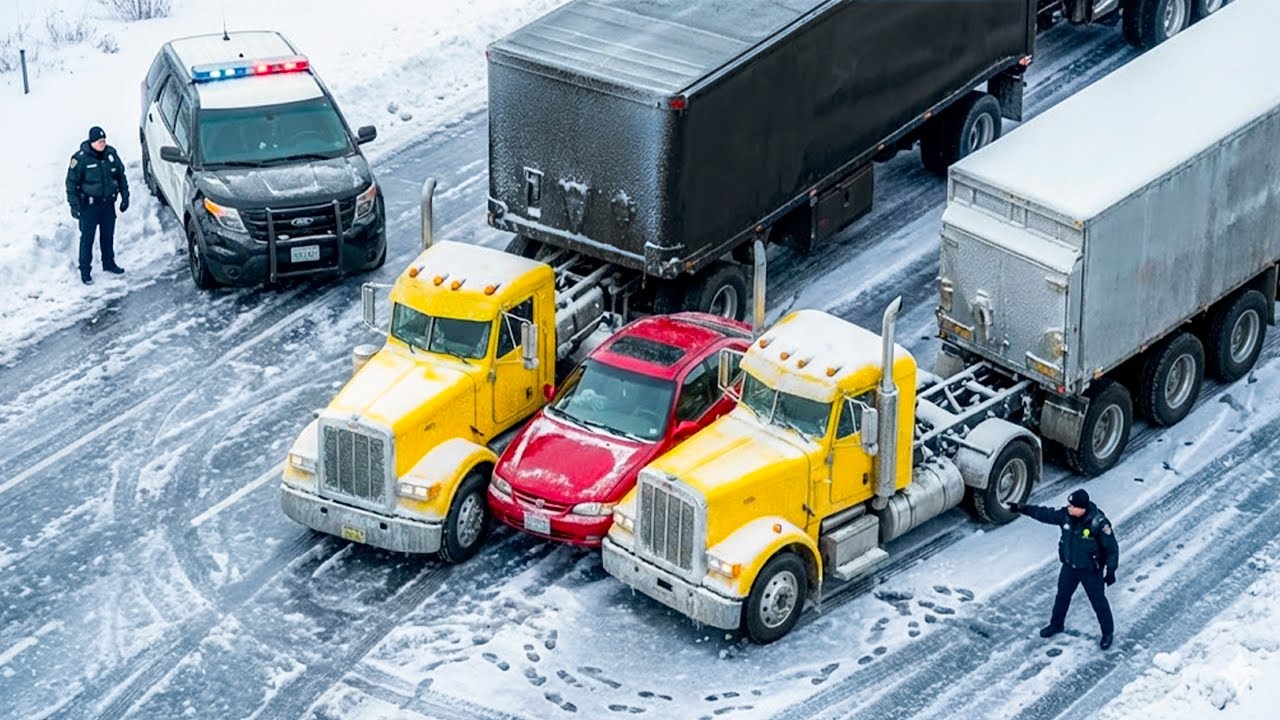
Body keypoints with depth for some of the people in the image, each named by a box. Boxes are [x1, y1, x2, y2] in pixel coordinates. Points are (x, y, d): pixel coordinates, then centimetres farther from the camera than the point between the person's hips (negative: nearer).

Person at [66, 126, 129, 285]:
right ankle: (85, 270, 10)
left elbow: (121, 176, 9)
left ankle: (109, 263, 37)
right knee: (87, 238, 1)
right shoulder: (80, 158, -18)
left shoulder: (111, 154, -4)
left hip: (108, 202, 5)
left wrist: (125, 197, 8)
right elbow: (72, 182, -11)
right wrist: (74, 205, -13)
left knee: (108, 235, 18)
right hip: (89, 205, -5)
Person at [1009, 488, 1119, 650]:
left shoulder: (1099, 523, -30)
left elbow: (1112, 548, -20)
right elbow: (1045, 514, 0)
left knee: (1098, 601, 10)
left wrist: (1111, 571, -17)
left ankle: (1108, 633, 29)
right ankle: (1056, 624, 45)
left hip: (1091, 570, -6)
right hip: (1069, 567, 6)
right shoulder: (1066, 515, -15)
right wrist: (1022, 509, -1)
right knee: (1062, 596, 22)